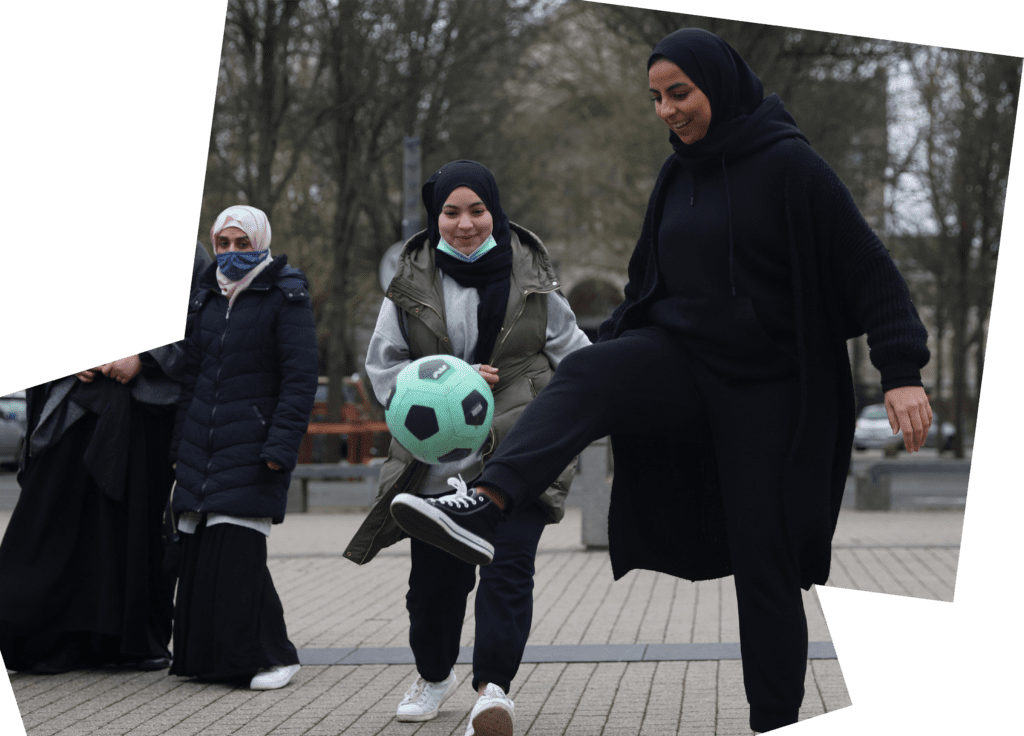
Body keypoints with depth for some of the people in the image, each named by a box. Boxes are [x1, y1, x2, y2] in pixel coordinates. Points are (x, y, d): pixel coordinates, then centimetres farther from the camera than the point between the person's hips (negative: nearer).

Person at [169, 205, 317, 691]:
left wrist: (281, 445, -17)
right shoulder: (207, 296, 15)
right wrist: (181, 440, 16)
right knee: (196, 551, 3)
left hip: (251, 448, -6)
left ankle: (273, 656, -2)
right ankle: (203, 655, 15)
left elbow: (301, 377, -9)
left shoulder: (285, 299, -3)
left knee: (236, 552, -13)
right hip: (202, 446, 6)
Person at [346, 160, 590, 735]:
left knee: (509, 565, -15)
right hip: (437, 455, 1)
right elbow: (384, 362, 6)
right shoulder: (412, 284, 5)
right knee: (435, 574, 10)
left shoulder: (531, 279, 5)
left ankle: (494, 688, -14)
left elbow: (573, 353, 16)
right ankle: (434, 676, 35)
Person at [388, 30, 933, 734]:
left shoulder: (789, 164, -11)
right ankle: (481, 509, -47)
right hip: (683, 358, 5)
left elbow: (869, 266, -14)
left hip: (764, 384, -5)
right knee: (586, 373, -26)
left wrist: (903, 372, -22)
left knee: (764, 559, -2)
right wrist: (604, 347, 16)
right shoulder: (679, 175, 9)